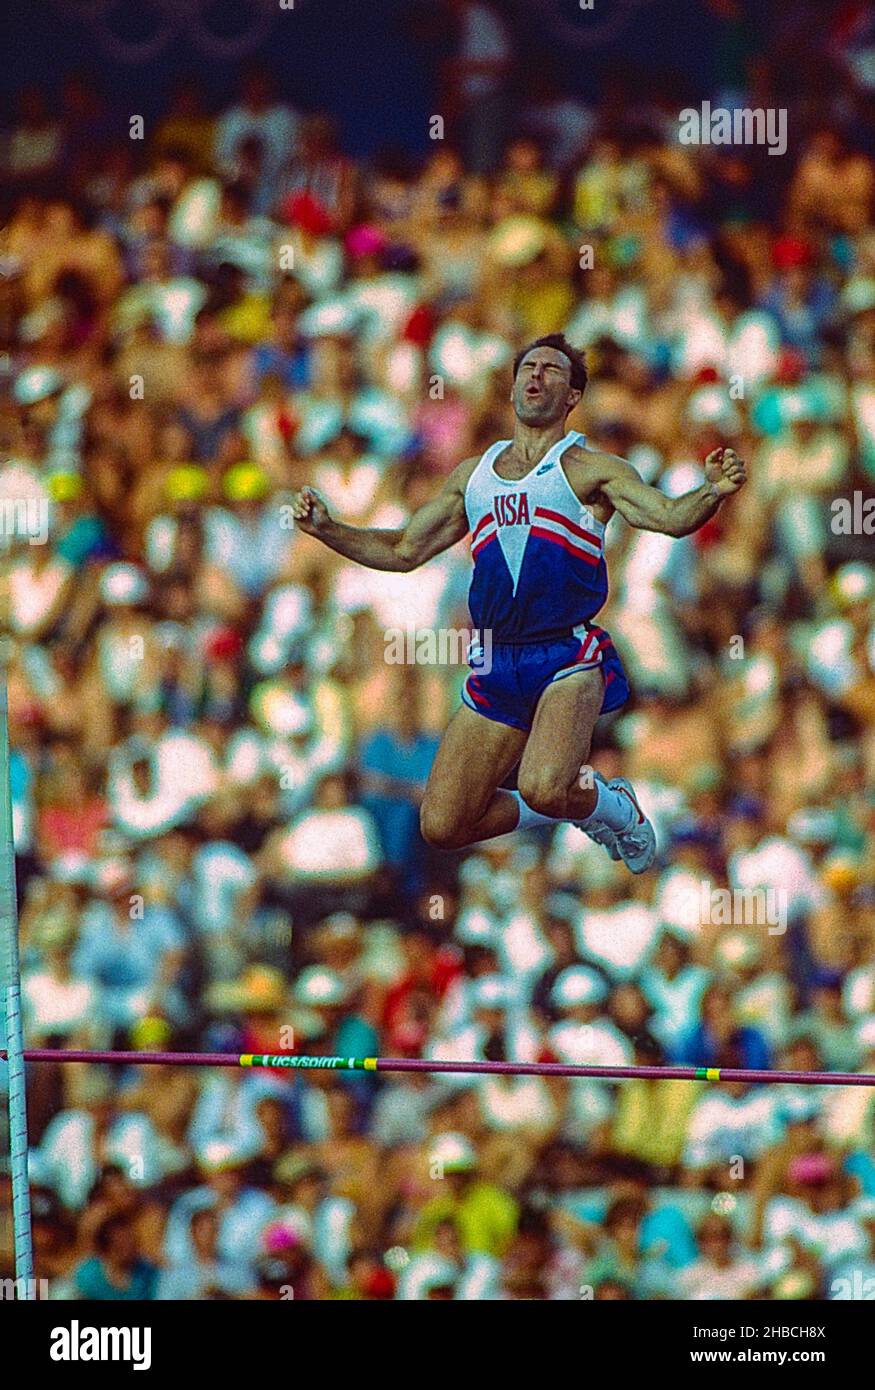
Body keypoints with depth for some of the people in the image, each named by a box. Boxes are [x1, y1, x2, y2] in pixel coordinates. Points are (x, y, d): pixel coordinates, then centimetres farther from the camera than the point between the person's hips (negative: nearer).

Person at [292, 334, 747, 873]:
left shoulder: (588, 469, 4)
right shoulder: (473, 475, 19)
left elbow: (670, 516, -10)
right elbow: (404, 551, 26)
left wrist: (713, 491, -31)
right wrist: (327, 529, 14)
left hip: (569, 658, -5)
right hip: (497, 666, 5)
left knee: (543, 788, -31)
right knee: (442, 826, -1)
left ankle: (616, 806, 6)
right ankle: (573, 806, 24)